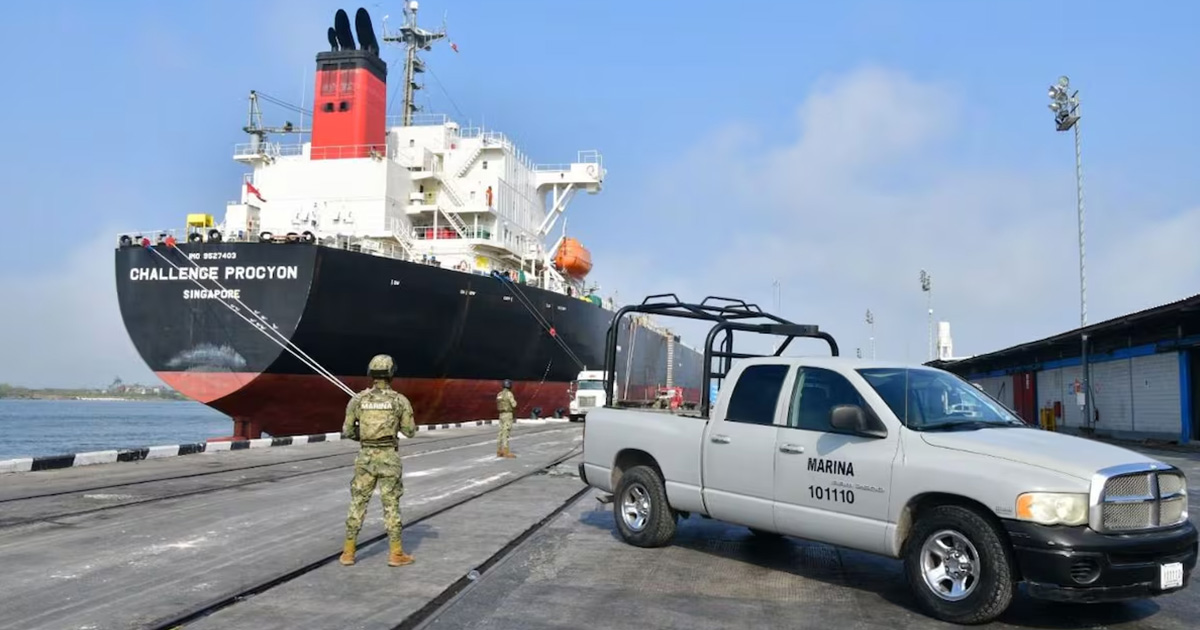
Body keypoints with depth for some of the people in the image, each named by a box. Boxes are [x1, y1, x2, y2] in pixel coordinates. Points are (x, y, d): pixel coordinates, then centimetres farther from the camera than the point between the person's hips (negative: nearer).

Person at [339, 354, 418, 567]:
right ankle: (396, 554, 7)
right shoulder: (400, 400, -7)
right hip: (389, 459, -2)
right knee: (391, 505, 5)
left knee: (358, 504, 13)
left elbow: (347, 431, 2)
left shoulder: (358, 399, -2)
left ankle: (348, 552, 15)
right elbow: (410, 431, 0)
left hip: (366, 458, 2)